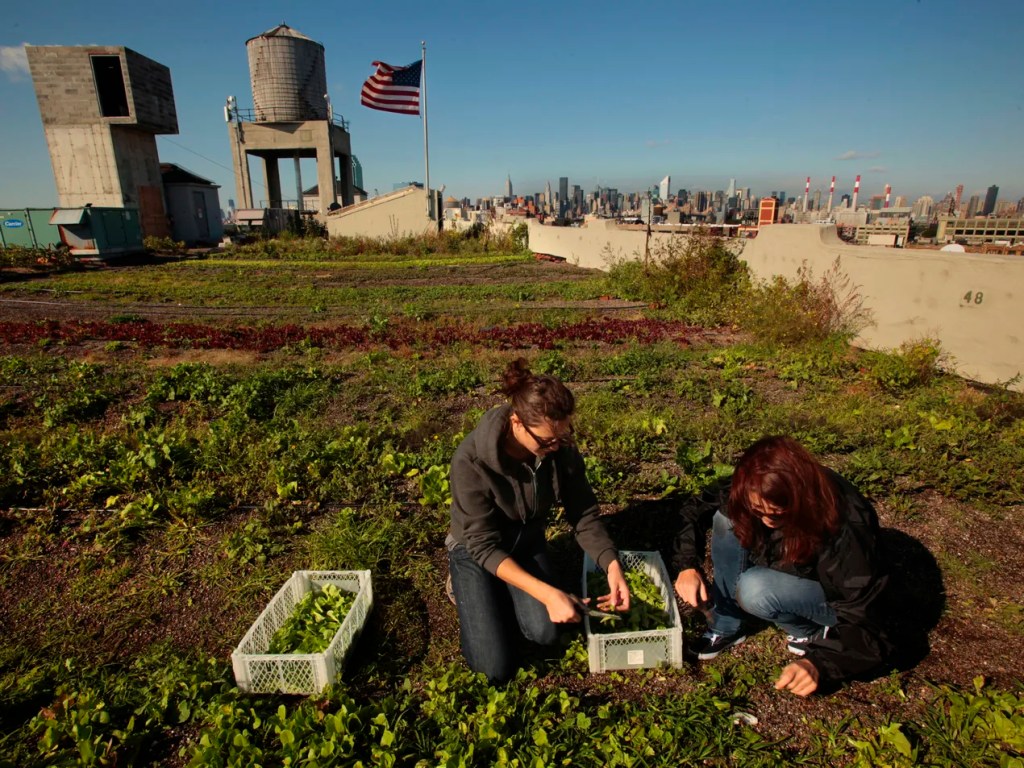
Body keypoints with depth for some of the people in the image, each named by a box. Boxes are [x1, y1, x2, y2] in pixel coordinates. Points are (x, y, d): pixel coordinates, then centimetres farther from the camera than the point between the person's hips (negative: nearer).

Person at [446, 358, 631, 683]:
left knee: (545, 632, -17)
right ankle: (467, 588, 17)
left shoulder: (562, 448, -21)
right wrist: (547, 593, -36)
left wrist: (612, 564, -27)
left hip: (528, 544, 3)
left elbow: (585, 515, -10)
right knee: (496, 667, -10)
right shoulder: (471, 459, -34)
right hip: (476, 552, -3)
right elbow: (485, 546, -28)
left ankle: (503, 594, 15)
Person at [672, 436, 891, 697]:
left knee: (755, 589, -34)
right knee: (726, 520, -21)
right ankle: (726, 627, -8)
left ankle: (816, 633, -2)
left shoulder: (845, 529, -36)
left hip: (838, 601, -5)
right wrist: (687, 565, -25)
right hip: (794, 570, 5)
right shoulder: (752, 499, -24)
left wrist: (819, 664, -44)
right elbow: (694, 510, -11)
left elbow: (865, 623, -29)